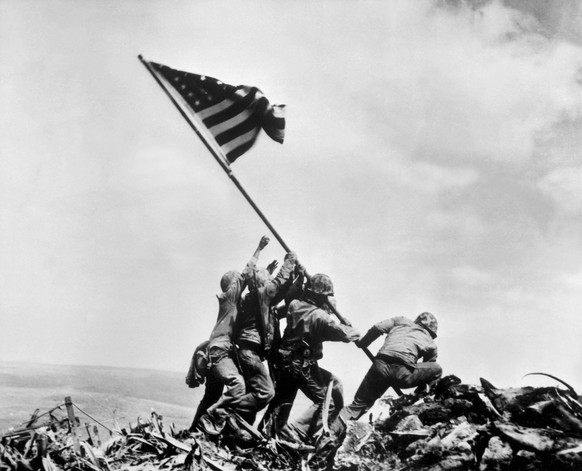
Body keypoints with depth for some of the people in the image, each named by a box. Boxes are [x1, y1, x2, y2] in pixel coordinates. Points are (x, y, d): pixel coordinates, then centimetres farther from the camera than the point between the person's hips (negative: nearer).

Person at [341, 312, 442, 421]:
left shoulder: (401, 320, 27)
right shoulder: (431, 344, 25)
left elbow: (377, 328, 14)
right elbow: (425, 372, 30)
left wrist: (362, 343, 27)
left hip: (380, 365, 2)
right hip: (403, 374, -2)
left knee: (359, 404, 16)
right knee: (437, 370, 21)